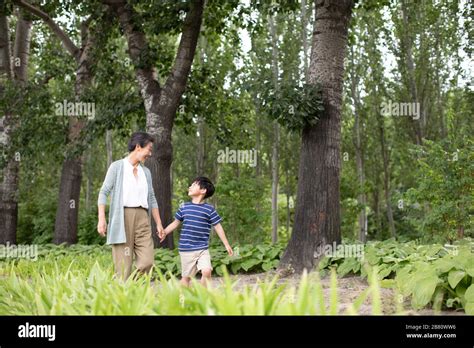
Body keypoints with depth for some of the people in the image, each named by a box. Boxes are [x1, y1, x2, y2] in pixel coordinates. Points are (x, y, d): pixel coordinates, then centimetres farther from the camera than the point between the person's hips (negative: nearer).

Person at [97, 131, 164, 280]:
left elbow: (152, 199, 22)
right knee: (123, 265, -7)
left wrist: (159, 223, 15)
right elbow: (103, 192, -3)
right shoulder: (117, 166, 3)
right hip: (122, 217, -5)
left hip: (142, 219, 5)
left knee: (147, 261, -9)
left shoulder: (146, 172, 19)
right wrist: (101, 219, -14)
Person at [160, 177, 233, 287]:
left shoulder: (209, 209, -2)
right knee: (186, 276, 8)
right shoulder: (184, 207, 6)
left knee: (206, 271, -18)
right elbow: (176, 222, 17)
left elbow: (218, 227, 1)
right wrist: (165, 232, 4)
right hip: (186, 249, 2)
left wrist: (227, 245, 2)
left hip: (202, 249, -2)